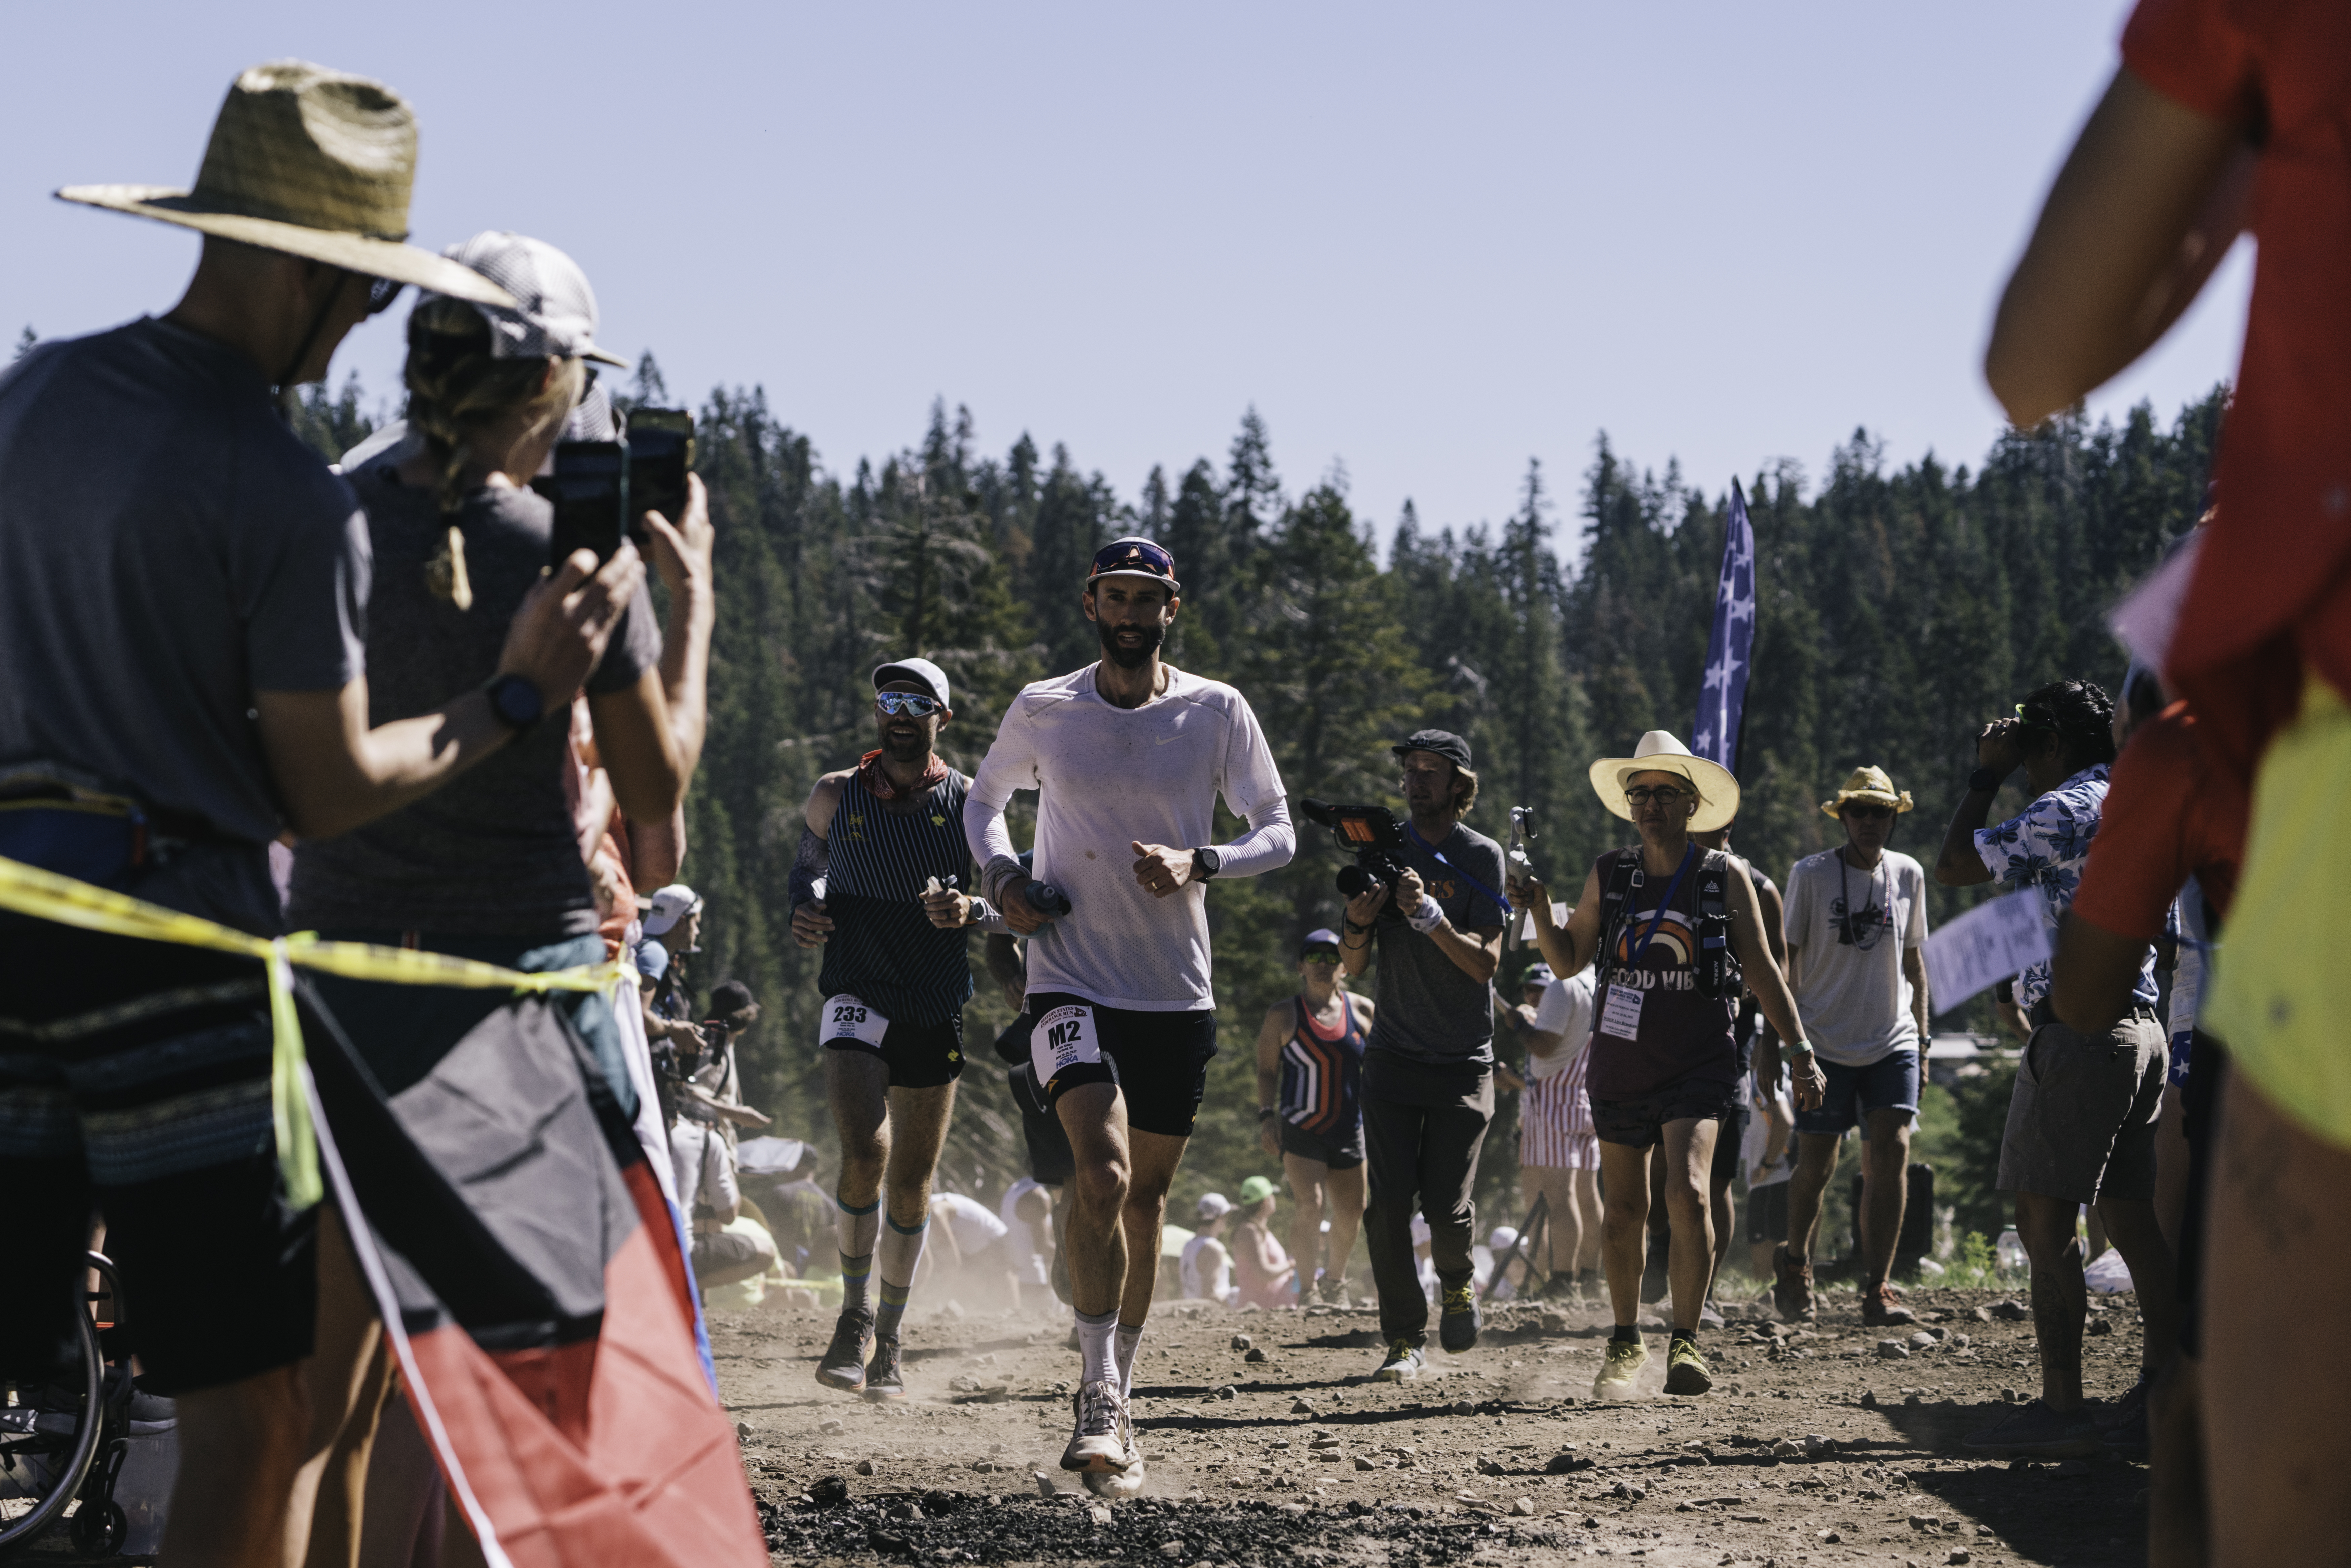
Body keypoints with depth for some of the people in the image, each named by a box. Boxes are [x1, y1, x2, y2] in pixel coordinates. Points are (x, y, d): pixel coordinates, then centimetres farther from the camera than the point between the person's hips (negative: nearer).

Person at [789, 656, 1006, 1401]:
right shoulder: (836, 796, 2)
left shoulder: (967, 802, 1)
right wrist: (805, 910, -3)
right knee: (865, 1154, -21)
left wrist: (971, 910, -18)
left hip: (937, 1010, 1)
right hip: (858, 999, -1)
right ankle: (853, 1316, -3)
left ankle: (889, 1339, 22)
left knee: (911, 1184, 7)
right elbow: (809, 863, 18)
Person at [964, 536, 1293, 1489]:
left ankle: (1117, 1396, 26)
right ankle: (1098, 1400, -17)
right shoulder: (1043, 712, 1)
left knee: (1146, 1199, 11)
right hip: (1071, 980, -2)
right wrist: (1002, 875, -2)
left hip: (1177, 991, 2)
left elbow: (1278, 832, 4)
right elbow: (985, 800, 19)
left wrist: (1200, 862, -16)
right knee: (1101, 1174, -21)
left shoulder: (1216, 712, 0)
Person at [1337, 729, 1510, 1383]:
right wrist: (1359, 923, -16)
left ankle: (1458, 1281, 24)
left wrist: (1430, 916, -25)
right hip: (1394, 1054, 2)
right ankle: (1405, 1340, 1)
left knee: (1446, 1205, -8)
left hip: (1463, 1060, -2)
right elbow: (1352, 967, 6)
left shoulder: (1481, 857, -4)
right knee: (1389, 1202, -9)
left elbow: (1486, 964, -12)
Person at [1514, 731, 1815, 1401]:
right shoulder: (1608, 876, 4)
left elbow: (1761, 971, 4)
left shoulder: (1724, 877, 0)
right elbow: (1568, 959, 11)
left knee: (1688, 1192, -22)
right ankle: (1625, 1341, 28)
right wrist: (1538, 911, -7)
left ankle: (1686, 1344, -14)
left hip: (1699, 1064, -3)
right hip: (1621, 1064, 3)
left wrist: (1800, 1051, 1)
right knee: (1623, 1212, 9)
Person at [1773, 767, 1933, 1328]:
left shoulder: (1908, 875, 8)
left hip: (1892, 1042, 2)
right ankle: (1795, 1269, 27)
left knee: (1892, 1153, -12)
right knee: (1815, 1167, 1)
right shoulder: (1810, 874, -3)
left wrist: (1922, 1037, 13)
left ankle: (1877, 1290, -9)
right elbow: (1786, 960, 0)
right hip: (1827, 1043, -2)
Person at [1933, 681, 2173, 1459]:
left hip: (2078, 1031, -9)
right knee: (2132, 1218, 10)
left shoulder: (2066, 810, -11)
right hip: (2143, 1028, 9)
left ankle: (2062, 1405, -13)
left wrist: (1988, 775, 1)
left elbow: (1954, 866, -10)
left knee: (2044, 1219, -8)